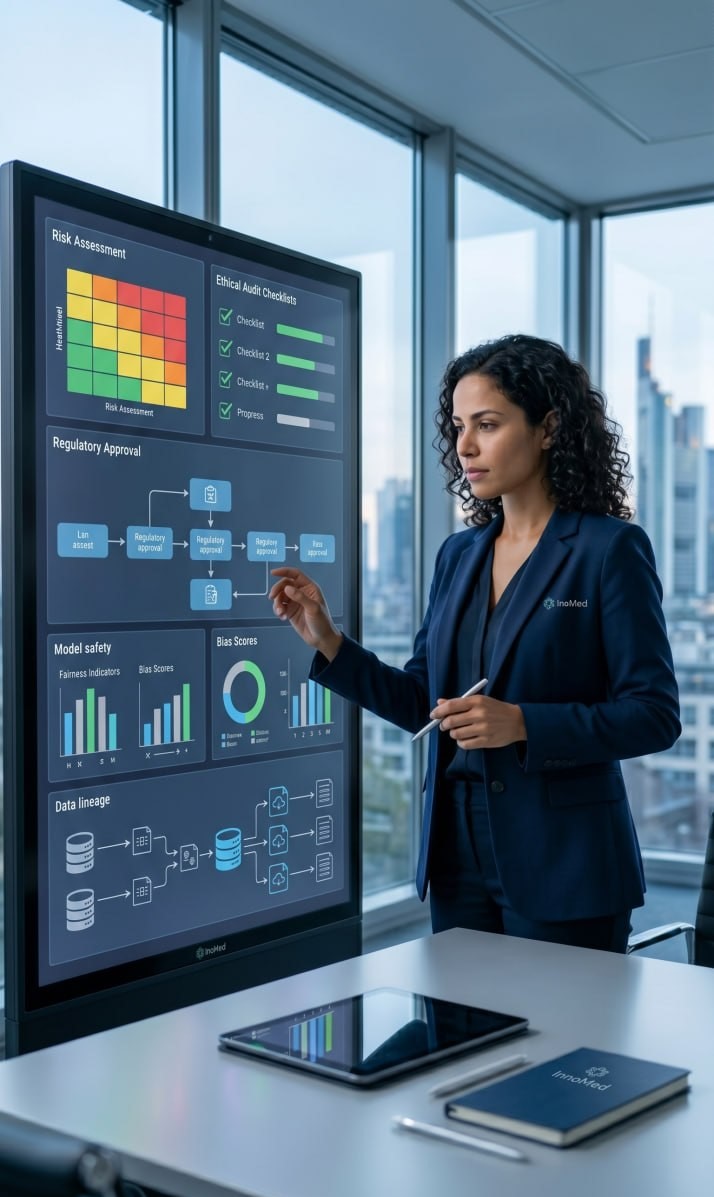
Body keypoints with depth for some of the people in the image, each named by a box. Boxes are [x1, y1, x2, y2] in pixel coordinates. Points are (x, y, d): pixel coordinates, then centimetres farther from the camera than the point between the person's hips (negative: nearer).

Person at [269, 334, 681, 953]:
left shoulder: (609, 549, -9)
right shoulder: (459, 555, 9)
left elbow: (654, 714, -13)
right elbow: (420, 701, 11)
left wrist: (522, 724, -25)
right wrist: (327, 641, -1)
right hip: (459, 859, 6)